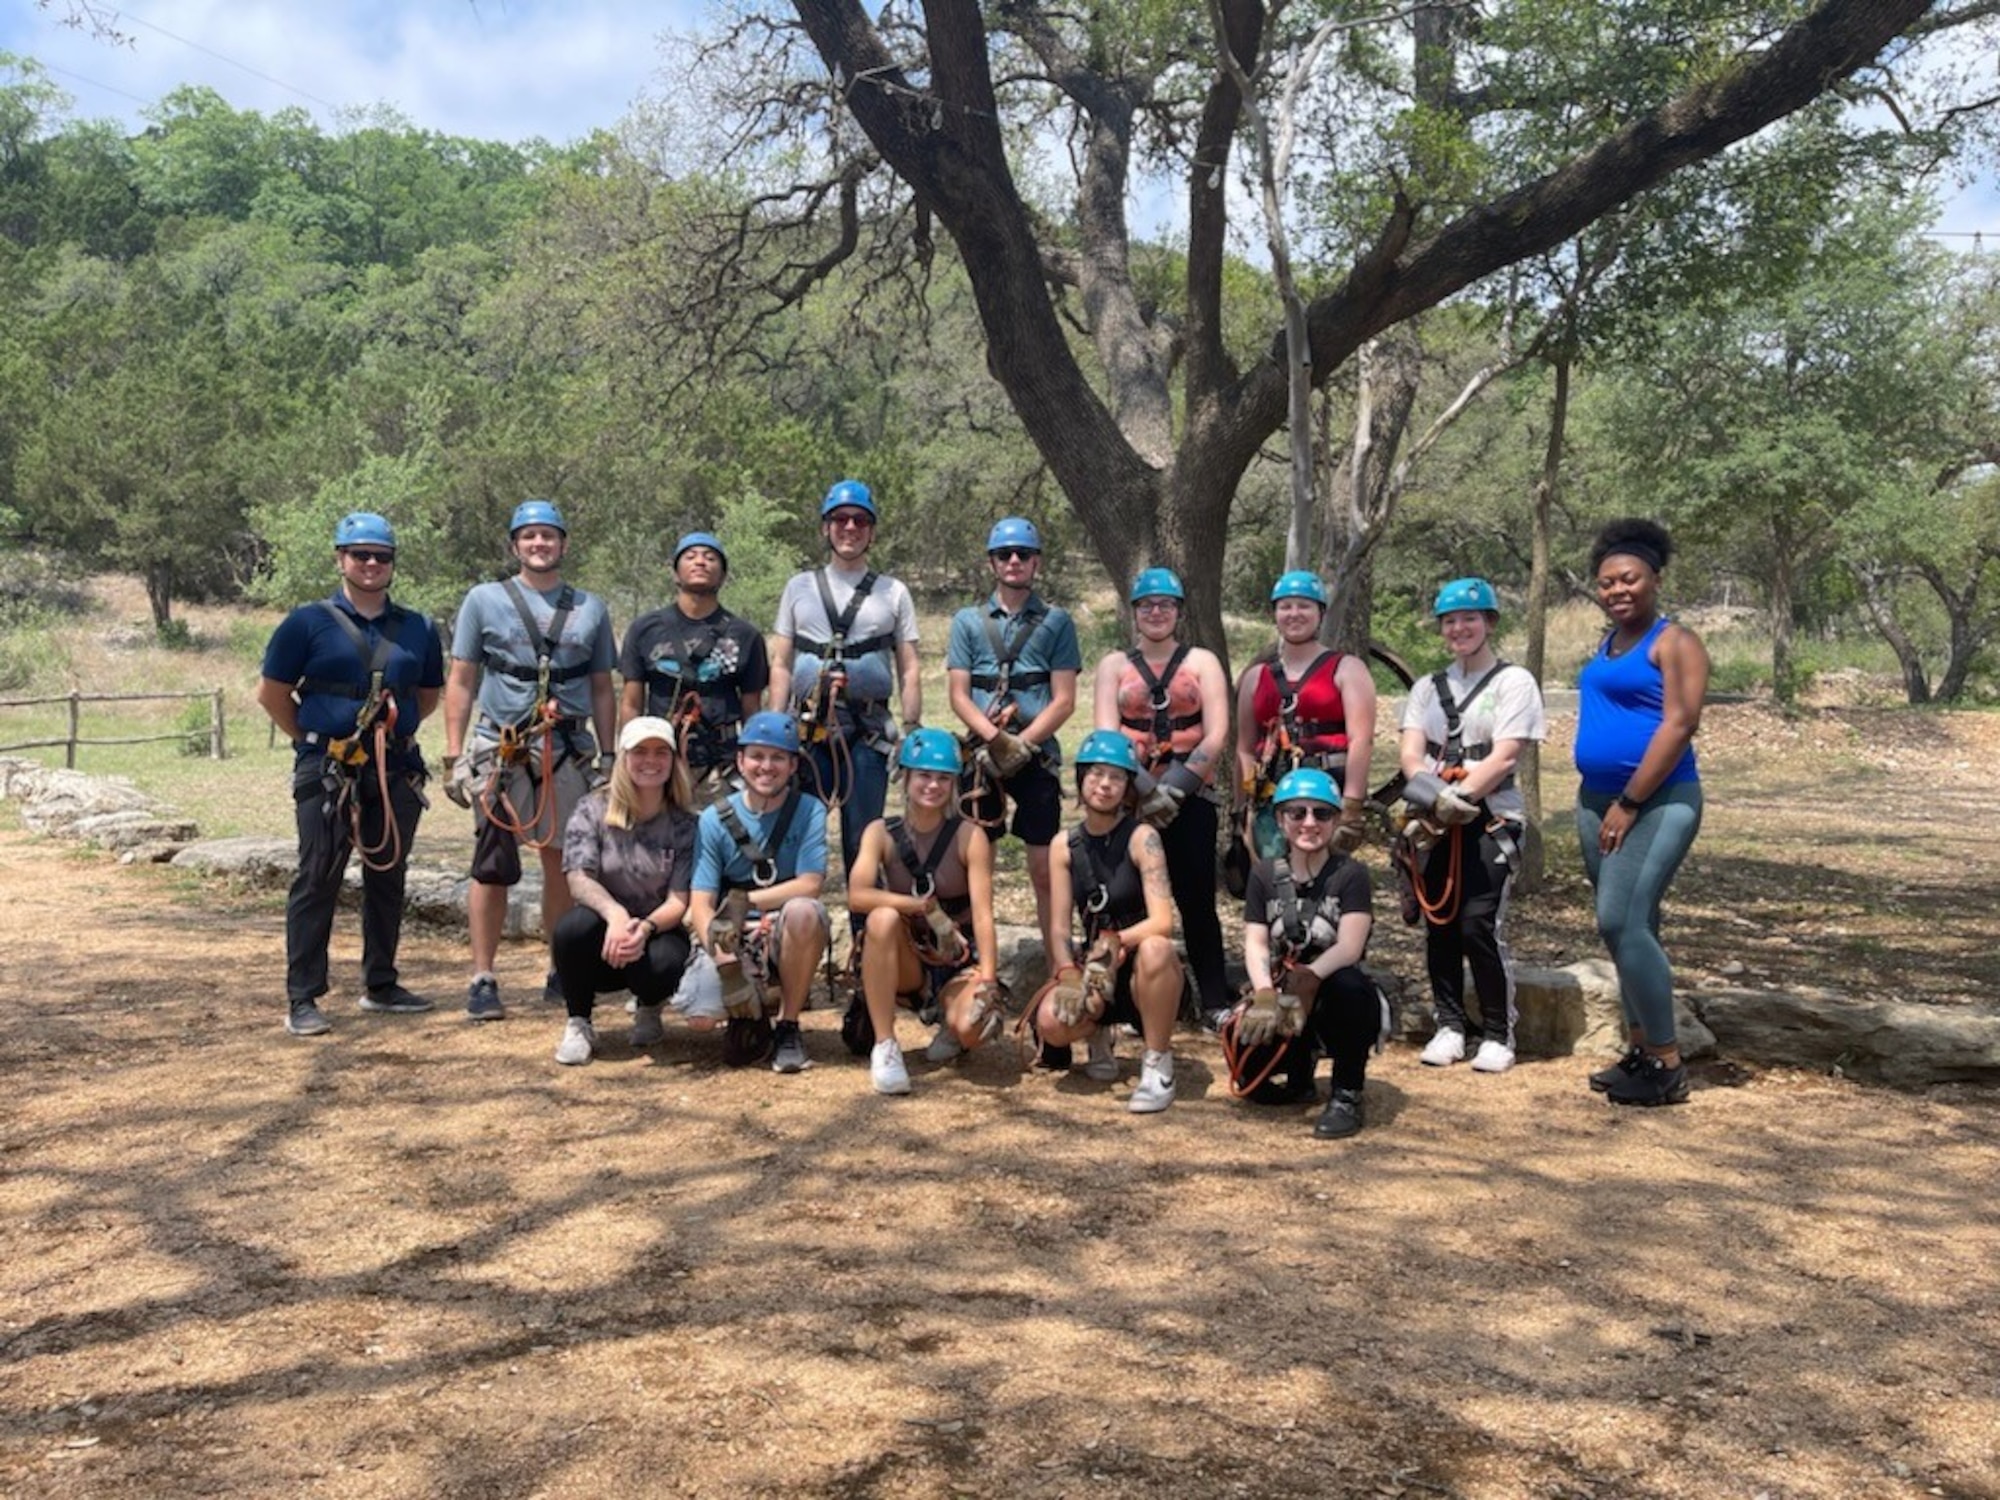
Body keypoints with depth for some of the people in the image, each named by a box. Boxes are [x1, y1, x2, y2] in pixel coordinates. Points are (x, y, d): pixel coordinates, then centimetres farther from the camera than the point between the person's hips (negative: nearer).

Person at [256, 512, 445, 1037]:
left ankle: (381, 985, 24)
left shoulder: (417, 629, 10)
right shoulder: (309, 622, -1)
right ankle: (302, 999, 0)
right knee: (317, 881, -4)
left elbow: (429, 694, 22)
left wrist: (396, 731, 11)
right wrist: (311, 739, 2)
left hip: (397, 771, 4)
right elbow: (271, 692, 3)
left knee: (387, 879, 12)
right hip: (327, 772, -4)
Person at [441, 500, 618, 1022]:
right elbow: (461, 681, 5)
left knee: (564, 866, 7)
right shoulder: (484, 600, 7)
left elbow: (601, 689, 16)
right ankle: (483, 980, 3)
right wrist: (453, 756, -2)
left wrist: (608, 757, 10)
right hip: (499, 751, -2)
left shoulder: (591, 608, 14)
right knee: (492, 868, -3)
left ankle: (563, 974, 17)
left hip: (570, 753, 2)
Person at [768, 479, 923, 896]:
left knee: (863, 841, 1)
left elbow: (909, 670, 8)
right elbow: (781, 665, 11)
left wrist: (913, 732, -2)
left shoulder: (893, 593, 12)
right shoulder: (800, 587, 14)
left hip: (868, 729, -1)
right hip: (808, 727, 1)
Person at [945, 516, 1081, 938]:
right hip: (981, 755, 1)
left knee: (1045, 869, -2)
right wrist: (995, 738, -13)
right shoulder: (967, 621, 11)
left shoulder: (1057, 623, 8)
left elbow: (1064, 701, 1)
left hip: (1038, 754, -1)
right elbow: (959, 696, 4)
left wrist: (1021, 743, -12)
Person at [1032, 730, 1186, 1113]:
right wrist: (1069, 977, -19)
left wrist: (1114, 944, -35)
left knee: (1154, 948, -38)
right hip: (1093, 969, 3)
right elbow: (1058, 928, -2)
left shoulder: (1141, 838, -11)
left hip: (1144, 973, -3)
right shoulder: (1065, 846, 1)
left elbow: (1162, 922, -21)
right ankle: (1099, 1034, 11)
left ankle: (1158, 1066, -18)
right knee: (1052, 1022, -27)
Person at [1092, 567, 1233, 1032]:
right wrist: (1146, 788, -14)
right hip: (1129, 796, 1)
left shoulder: (1202, 661, 9)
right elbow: (1106, 734, 0)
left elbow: (1217, 736, -2)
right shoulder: (1114, 665, 13)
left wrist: (1175, 788, -12)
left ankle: (1216, 1002, 5)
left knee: (1196, 900, -2)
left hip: (1191, 797, -1)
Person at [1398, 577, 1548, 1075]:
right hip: (1435, 822, 5)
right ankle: (1450, 1024, 17)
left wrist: (1457, 798, -20)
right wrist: (1431, 791, -16)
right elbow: (1410, 752, 4)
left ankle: (1498, 1034, -1)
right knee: (1438, 922, 4)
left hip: (1490, 820, -5)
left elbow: (1504, 757, -8)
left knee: (1480, 925, -13)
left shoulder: (1513, 681, 2)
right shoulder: (1428, 687, 17)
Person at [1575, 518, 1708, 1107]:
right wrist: (1601, 801, 13)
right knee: (1630, 928, 11)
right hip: (1597, 800, 8)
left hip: (1657, 803, -8)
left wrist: (1629, 804, -17)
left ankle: (1667, 1066, -6)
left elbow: (1679, 727, -16)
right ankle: (1640, 1049, 19)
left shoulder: (1674, 642, -8)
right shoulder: (1609, 644, 16)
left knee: (1621, 923, -15)